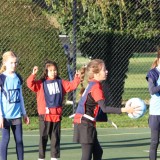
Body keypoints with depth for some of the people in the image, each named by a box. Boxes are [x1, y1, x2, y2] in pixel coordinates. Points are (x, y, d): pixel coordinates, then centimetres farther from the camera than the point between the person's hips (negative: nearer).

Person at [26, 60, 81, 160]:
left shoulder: (61, 82, 9)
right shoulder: (41, 83, -1)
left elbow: (72, 85, 7)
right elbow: (30, 84, -14)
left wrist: (77, 78, -9)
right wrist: (33, 74, -28)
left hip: (57, 114, 3)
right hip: (45, 114, -3)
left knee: (56, 137, 8)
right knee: (43, 137, 3)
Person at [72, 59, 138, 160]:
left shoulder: (92, 85, 13)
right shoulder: (96, 87, -16)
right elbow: (104, 108, -25)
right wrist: (124, 110, -28)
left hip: (84, 123, 10)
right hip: (85, 124, -10)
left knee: (98, 152, 16)